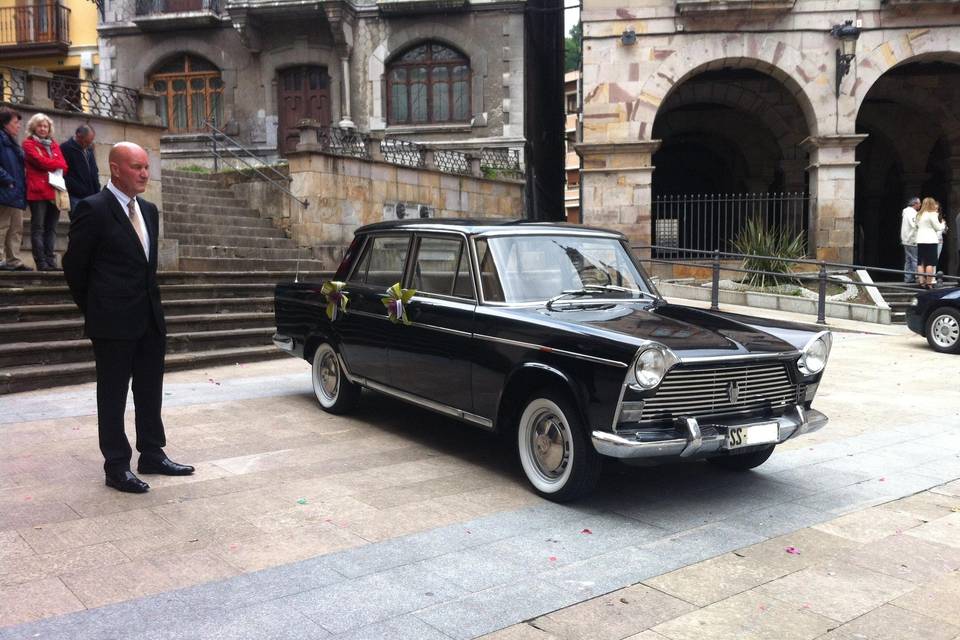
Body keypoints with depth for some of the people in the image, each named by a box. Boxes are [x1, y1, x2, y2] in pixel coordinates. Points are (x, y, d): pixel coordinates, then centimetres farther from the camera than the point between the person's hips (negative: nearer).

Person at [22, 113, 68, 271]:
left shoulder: (54, 144, 21)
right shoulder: (29, 144, 5)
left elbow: (63, 165, 8)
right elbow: (40, 161, -10)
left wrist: (49, 165, -8)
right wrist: (57, 164, 3)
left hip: (55, 191, 5)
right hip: (38, 191, -5)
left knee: (51, 228, 4)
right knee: (38, 228, -4)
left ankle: (51, 262, 5)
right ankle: (41, 263, -5)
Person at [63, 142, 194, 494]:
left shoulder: (149, 210, 11)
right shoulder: (93, 209, -10)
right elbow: (74, 265, -4)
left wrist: (150, 303, 15)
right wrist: (94, 310, 4)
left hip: (150, 319, 7)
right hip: (114, 322, -7)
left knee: (150, 392, 14)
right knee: (113, 396, 3)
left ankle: (152, 455, 25)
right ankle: (116, 467, 12)